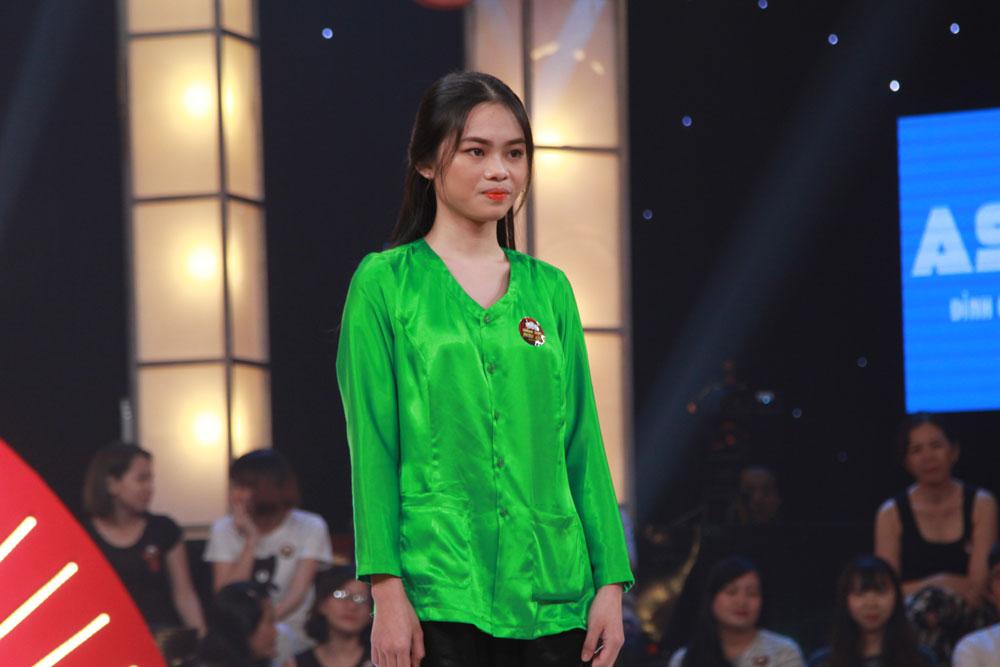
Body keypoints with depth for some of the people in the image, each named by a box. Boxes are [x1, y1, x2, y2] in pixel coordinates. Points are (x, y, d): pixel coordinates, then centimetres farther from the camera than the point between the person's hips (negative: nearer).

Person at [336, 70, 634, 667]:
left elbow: (583, 444, 11)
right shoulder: (385, 283, 1)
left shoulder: (549, 289, 13)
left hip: (550, 589, 4)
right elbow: (372, 445, -4)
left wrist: (611, 582, 4)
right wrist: (387, 591, -12)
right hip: (441, 590, -4)